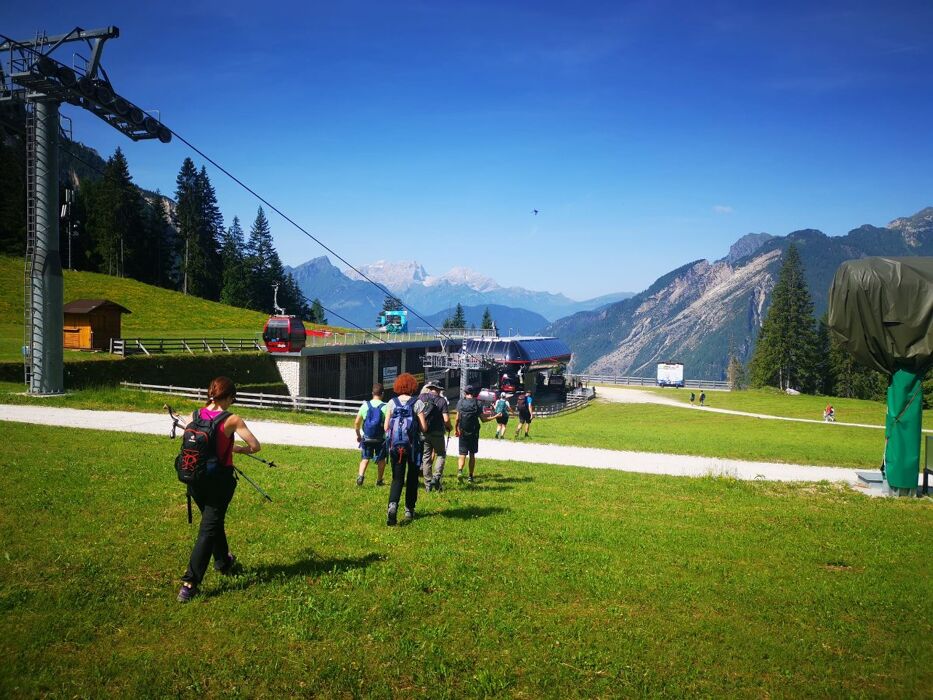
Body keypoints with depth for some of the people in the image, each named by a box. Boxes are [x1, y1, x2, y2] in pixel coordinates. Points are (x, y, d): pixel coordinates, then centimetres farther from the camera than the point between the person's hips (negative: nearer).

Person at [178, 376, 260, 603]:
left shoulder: (194, 416, -2)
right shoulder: (232, 420, -14)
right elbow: (255, 446, -12)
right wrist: (240, 449, 9)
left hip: (195, 479, 5)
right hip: (220, 479, -5)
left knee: (213, 521, 25)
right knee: (209, 529, 1)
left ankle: (224, 562, 45)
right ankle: (189, 583, -4)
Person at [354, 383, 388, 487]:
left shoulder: (365, 405, -2)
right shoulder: (385, 407, -11)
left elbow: (357, 422, 2)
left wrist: (358, 435, 16)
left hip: (366, 438, 2)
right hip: (380, 438, -2)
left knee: (365, 458, 11)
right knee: (381, 460, 15)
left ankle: (360, 475, -11)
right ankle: (379, 480, 24)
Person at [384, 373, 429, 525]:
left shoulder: (392, 403, 0)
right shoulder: (417, 403, -5)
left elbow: (386, 427, 0)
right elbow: (424, 428, -7)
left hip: (395, 445, 1)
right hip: (413, 445, -1)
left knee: (397, 478, 5)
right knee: (412, 478, 15)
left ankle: (393, 505, -19)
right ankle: (409, 510, 22)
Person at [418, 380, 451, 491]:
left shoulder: (421, 398, 3)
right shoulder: (442, 400, -5)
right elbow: (446, 419, -12)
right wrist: (449, 428, 8)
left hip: (423, 432, 3)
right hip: (437, 432, -3)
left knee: (426, 456, 10)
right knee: (441, 454, 15)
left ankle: (428, 484, 12)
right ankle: (436, 477, -3)